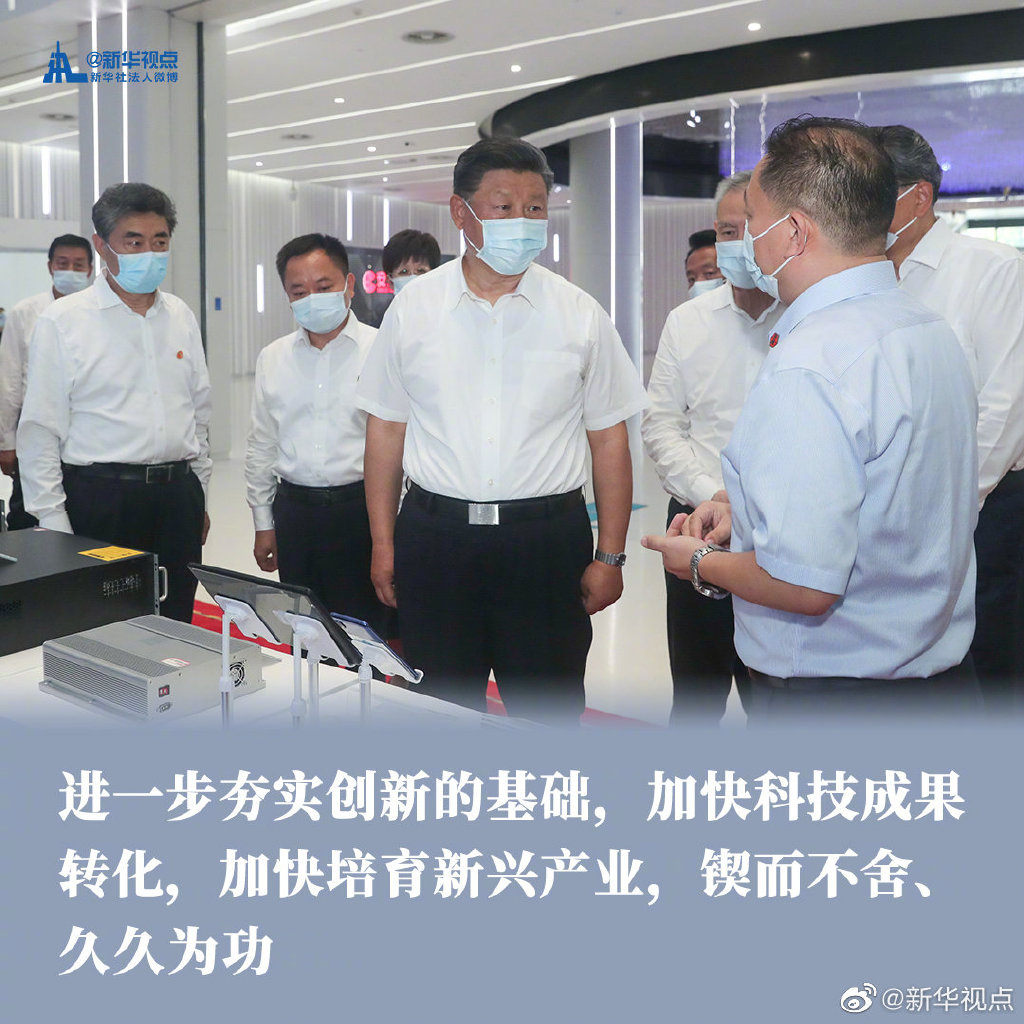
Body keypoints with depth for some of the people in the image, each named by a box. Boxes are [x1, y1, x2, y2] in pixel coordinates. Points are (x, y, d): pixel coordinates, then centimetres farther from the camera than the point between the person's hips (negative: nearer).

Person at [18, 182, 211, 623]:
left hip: (177, 496, 4)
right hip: (100, 499, -4)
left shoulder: (180, 317, 11)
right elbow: (41, 432, -4)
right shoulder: (62, 321, -4)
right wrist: (54, 523, -7)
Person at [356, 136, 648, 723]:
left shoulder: (581, 315, 2)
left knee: (549, 716, 9)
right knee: (445, 711, 14)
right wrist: (384, 546, 4)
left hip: (549, 542, 0)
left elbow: (609, 440, 3)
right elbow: (386, 431, 7)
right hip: (436, 537, 1)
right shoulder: (414, 308, 3)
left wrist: (610, 556, -1)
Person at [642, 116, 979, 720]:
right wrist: (744, 508, 11)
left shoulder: (809, 366, -25)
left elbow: (804, 585, -28)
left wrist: (700, 562, -10)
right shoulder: (934, 331, 5)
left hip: (829, 702, -8)